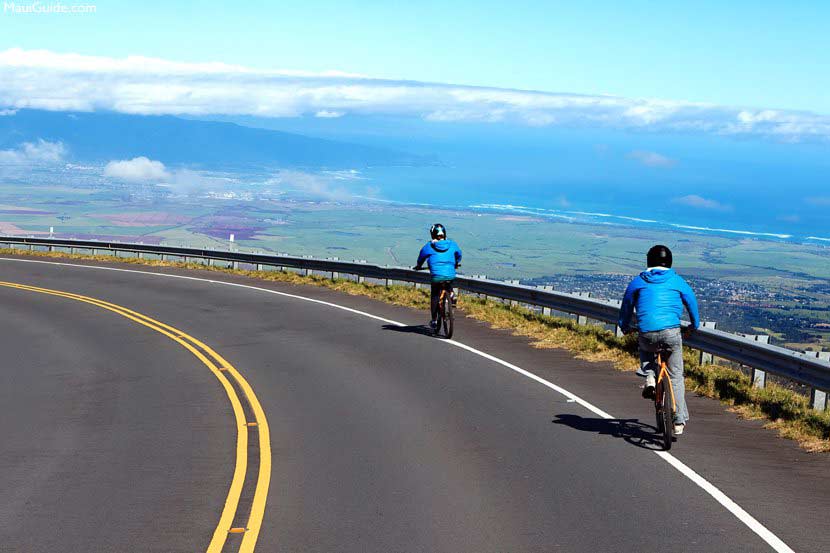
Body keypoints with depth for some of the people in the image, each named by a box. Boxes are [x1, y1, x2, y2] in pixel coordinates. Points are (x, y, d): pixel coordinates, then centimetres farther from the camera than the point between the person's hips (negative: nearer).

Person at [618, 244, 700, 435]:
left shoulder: (638, 281, 13)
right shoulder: (677, 280, 13)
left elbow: (626, 307, 22)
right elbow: (692, 302, 24)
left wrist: (625, 327, 39)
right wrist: (694, 326, 41)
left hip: (647, 333, 0)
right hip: (671, 332, 0)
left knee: (645, 349, 36)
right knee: (676, 376, 11)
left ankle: (649, 378, 9)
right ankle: (679, 421, 10)